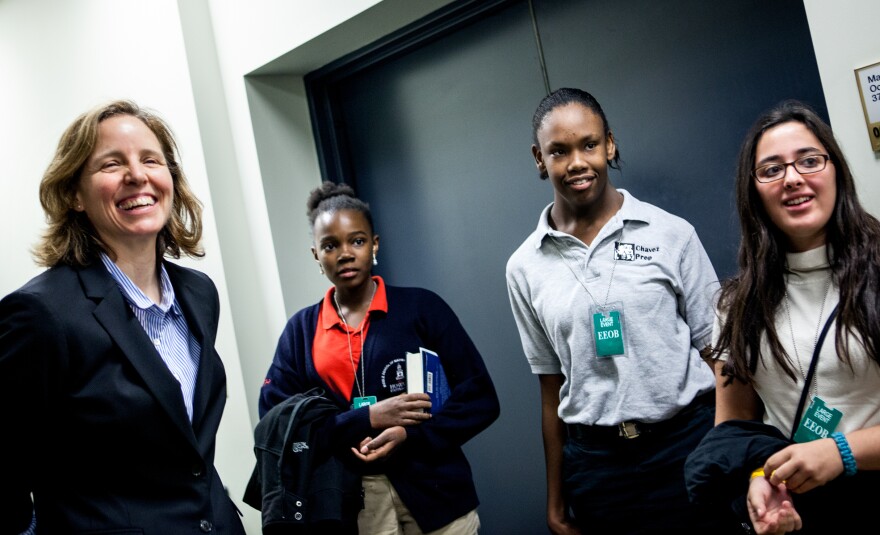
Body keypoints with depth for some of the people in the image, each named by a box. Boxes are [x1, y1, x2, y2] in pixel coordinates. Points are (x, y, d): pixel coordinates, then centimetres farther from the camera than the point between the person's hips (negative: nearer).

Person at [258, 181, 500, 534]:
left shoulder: (421, 306, -3)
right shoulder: (301, 330, 2)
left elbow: (480, 397, -3)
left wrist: (410, 434, -17)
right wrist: (368, 418, -15)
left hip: (434, 492, -1)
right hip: (350, 502, 1)